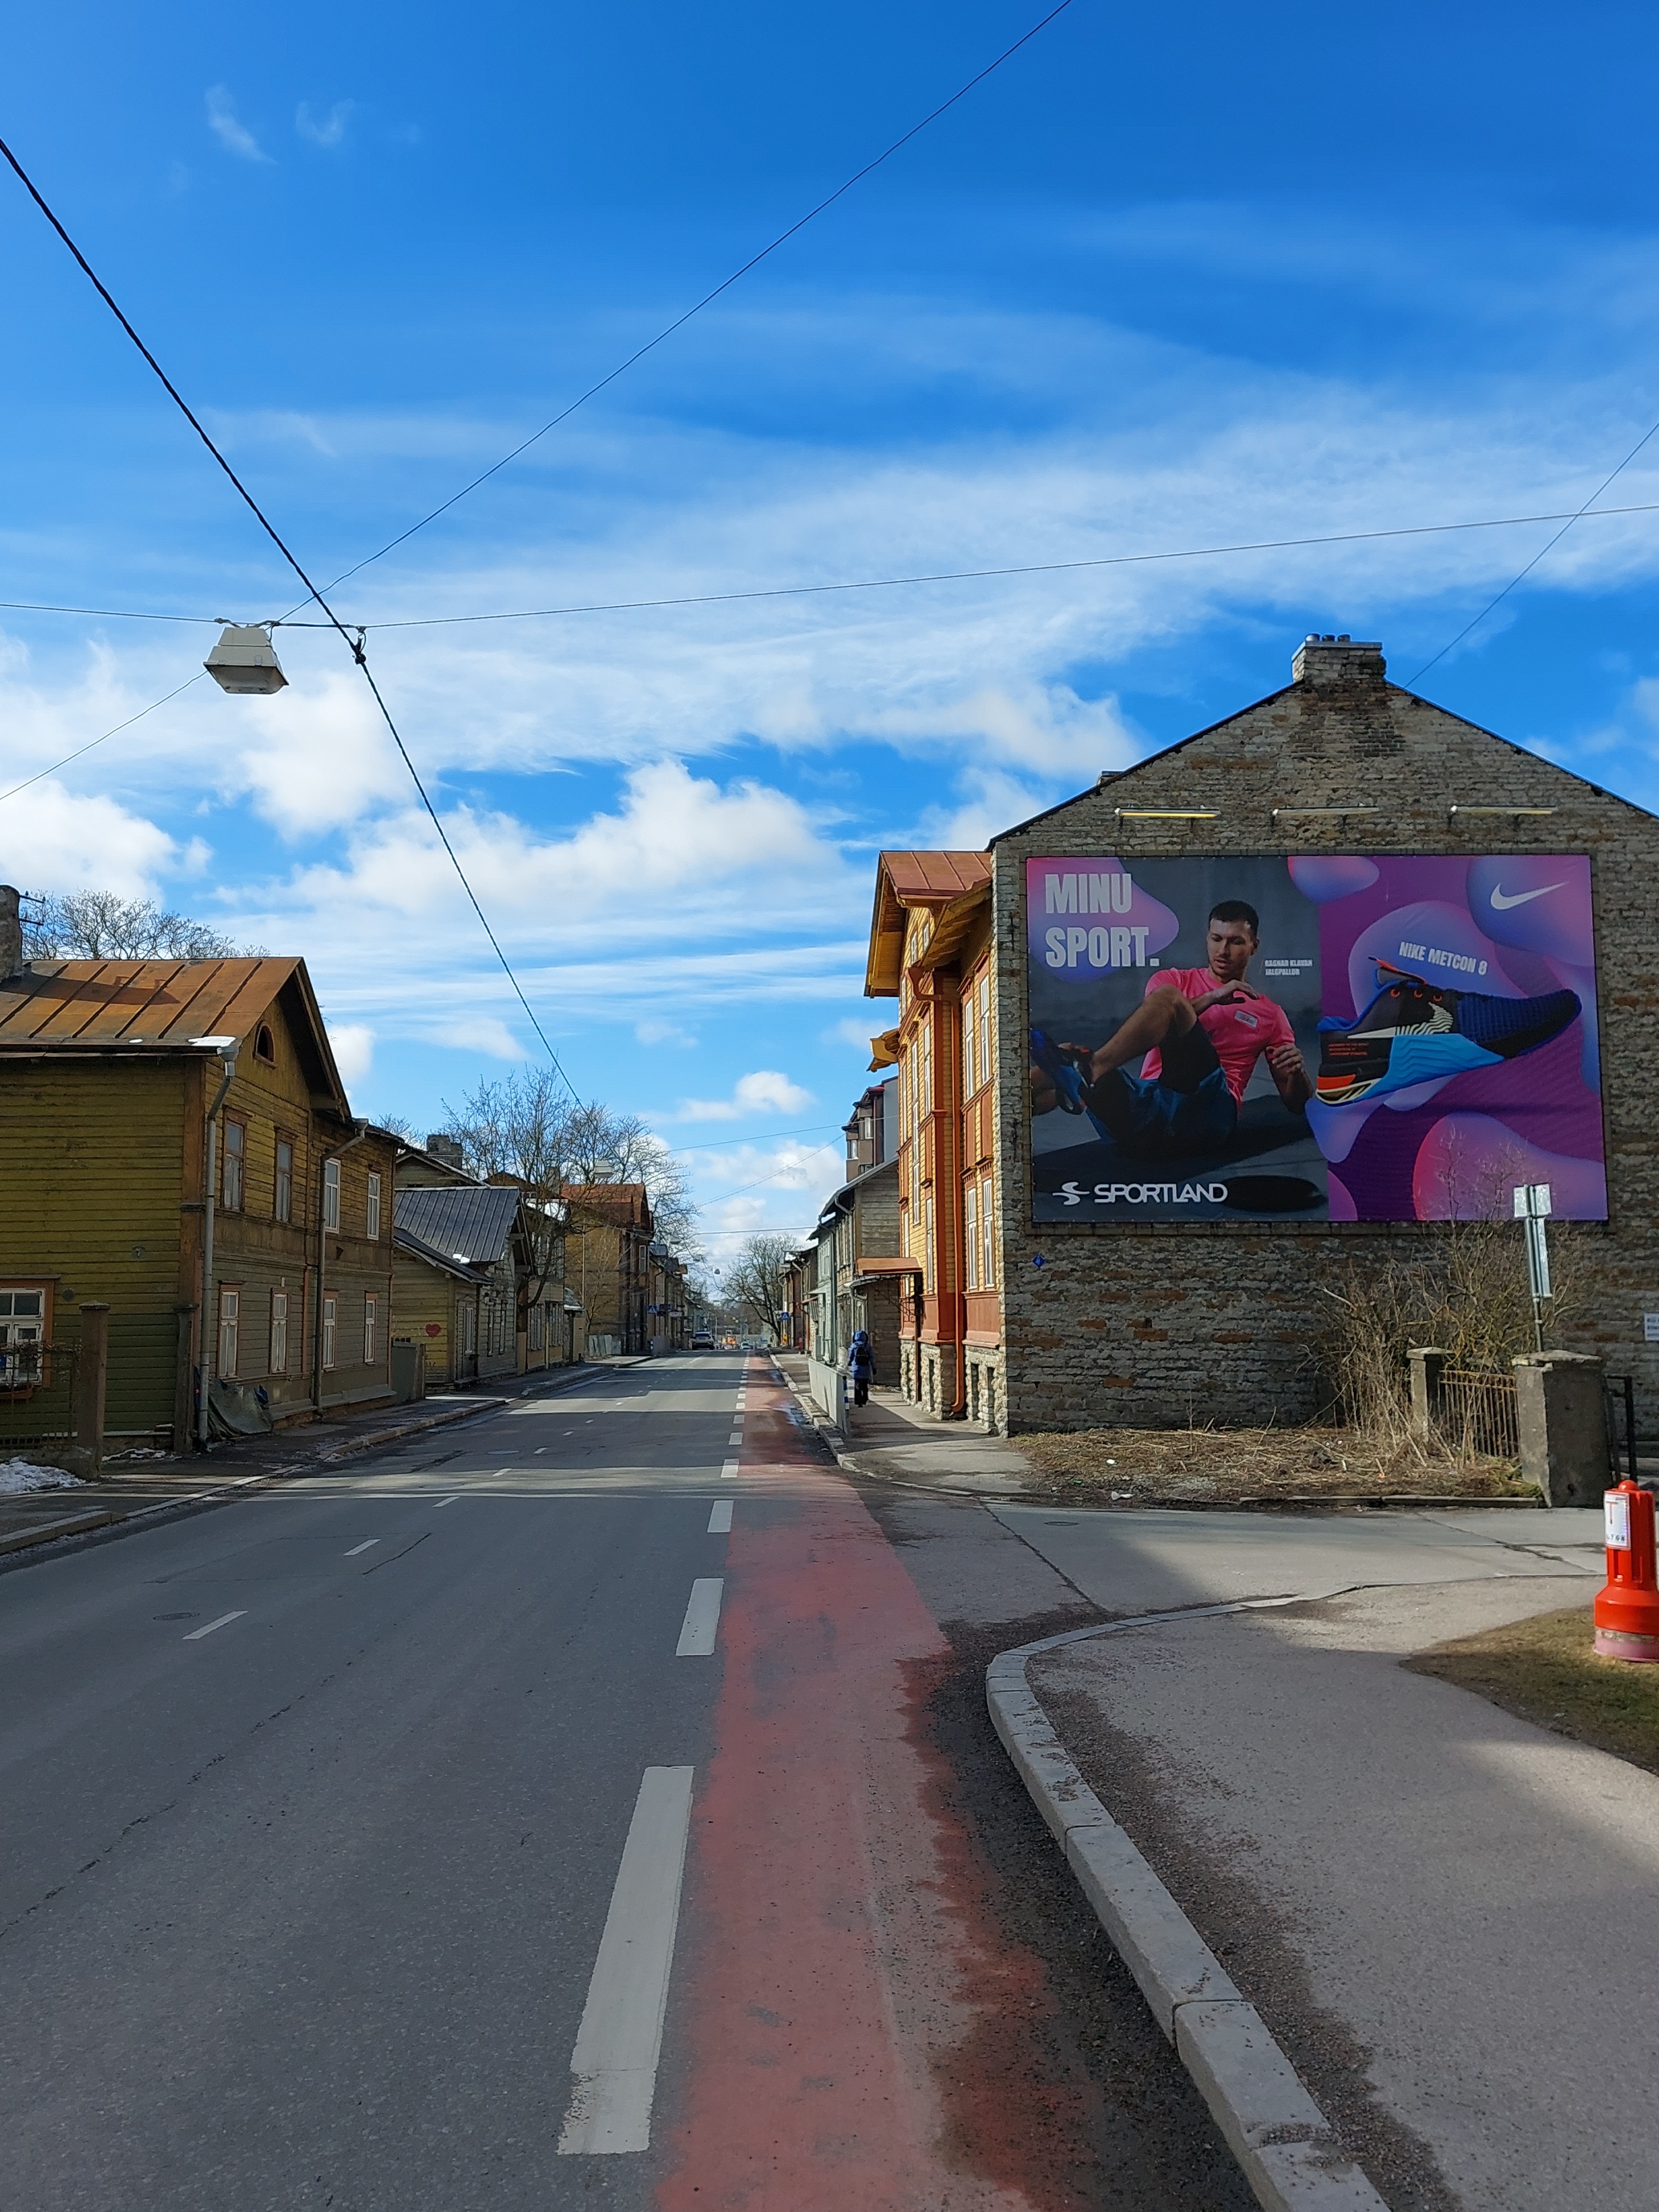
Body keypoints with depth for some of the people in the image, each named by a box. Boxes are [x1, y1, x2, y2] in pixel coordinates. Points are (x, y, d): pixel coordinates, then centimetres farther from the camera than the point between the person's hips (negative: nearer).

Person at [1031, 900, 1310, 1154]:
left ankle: (1091, 1066, -42)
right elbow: (1147, 1027, 2)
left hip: (1207, 1114, -2)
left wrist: (1296, 1071, 0)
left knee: (1167, 996, -22)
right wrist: (1211, 997, -7)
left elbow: (1298, 1104, 22)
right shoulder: (1174, 980, 25)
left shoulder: (1270, 1015, 23)